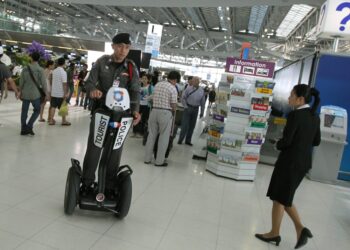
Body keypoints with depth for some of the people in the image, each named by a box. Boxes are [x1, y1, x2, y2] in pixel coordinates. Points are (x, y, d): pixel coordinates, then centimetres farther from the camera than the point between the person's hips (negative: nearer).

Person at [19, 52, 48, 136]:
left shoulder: (25, 68, 0)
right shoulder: (40, 70, -10)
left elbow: (21, 82, 5)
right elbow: (43, 83, -11)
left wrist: (21, 91, 18)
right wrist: (46, 94, -1)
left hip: (25, 94, 3)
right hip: (35, 94, -3)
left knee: (24, 111, 10)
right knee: (37, 110, 12)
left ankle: (23, 129, 15)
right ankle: (29, 126, -2)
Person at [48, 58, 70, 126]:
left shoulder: (54, 71, 7)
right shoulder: (63, 72, -14)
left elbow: (53, 81, 13)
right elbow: (64, 83, -18)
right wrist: (65, 93, -16)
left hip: (54, 92, 6)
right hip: (61, 93, -6)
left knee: (53, 106, 9)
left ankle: (51, 120, 10)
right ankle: (64, 121, 11)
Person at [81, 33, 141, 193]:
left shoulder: (131, 67, -2)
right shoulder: (102, 61, -3)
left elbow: (135, 91, -5)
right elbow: (89, 82, -3)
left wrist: (135, 110, -23)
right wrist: (93, 90, -28)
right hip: (100, 110, -1)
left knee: (115, 150, 7)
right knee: (93, 148, 4)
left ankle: (110, 186, 21)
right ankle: (86, 183, 19)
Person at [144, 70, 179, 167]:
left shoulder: (157, 84, 9)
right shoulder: (173, 89, -8)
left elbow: (154, 98, 11)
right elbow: (173, 105, -7)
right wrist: (173, 112, 12)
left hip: (154, 111, 6)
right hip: (165, 113, -5)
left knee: (151, 135, 12)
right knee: (163, 137, 5)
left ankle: (147, 158, 20)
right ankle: (159, 161, 11)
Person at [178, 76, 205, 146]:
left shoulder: (201, 91, 4)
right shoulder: (188, 89, -3)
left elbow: (202, 102, 9)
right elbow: (183, 98, -1)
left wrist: (202, 112, 8)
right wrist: (185, 106, -9)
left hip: (195, 109, 3)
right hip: (188, 108, -3)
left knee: (192, 126, 8)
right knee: (185, 125, -4)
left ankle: (188, 140, 20)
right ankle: (180, 140, 7)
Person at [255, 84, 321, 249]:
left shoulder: (295, 115, -18)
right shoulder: (315, 116, 7)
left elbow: (286, 140, -20)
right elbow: (316, 141, 13)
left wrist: (278, 145, 0)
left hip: (290, 161, -8)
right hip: (304, 162, 8)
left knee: (279, 198, 8)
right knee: (285, 197, 21)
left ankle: (274, 233, 22)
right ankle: (300, 229, 14)